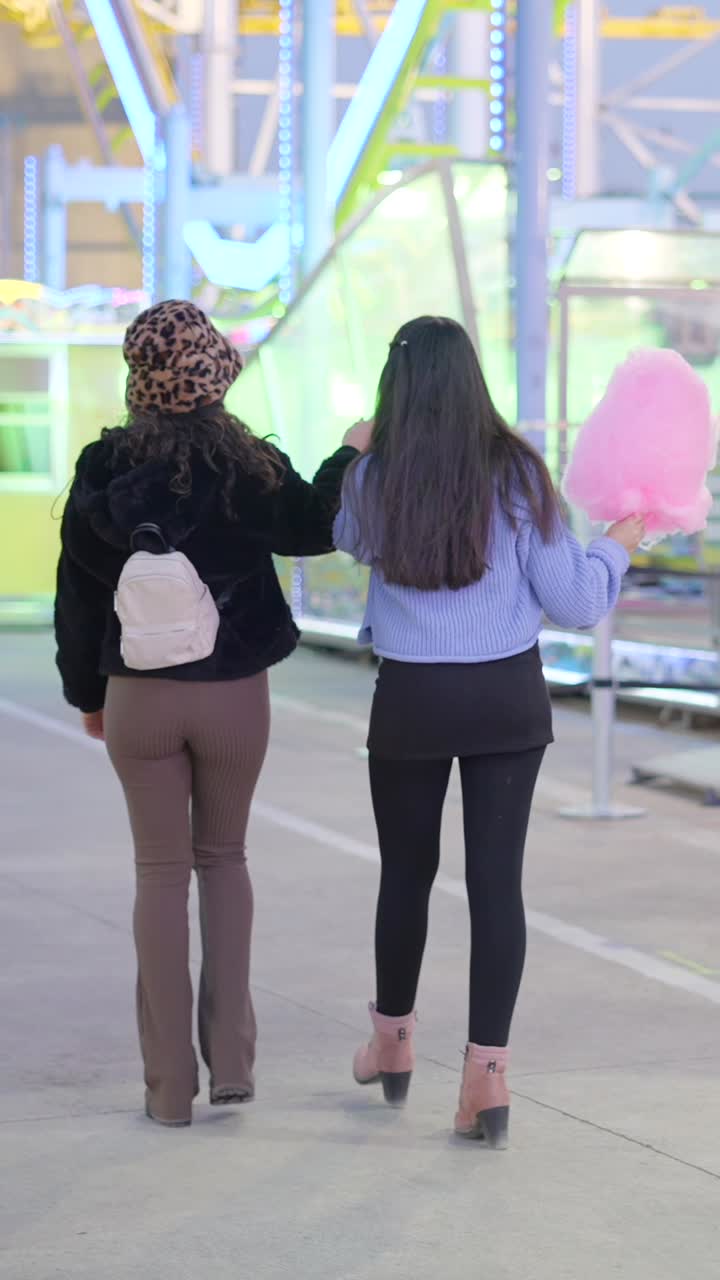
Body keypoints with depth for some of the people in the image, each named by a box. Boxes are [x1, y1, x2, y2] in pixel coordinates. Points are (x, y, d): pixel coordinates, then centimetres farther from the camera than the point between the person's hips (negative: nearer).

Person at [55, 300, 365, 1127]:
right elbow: (310, 530, 7)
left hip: (139, 695, 0)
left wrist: (87, 691, 13)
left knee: (161, 872, 8)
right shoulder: (249, 469, -11)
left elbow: (78, 590, 0)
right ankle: (231, 1059, 12)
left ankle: (170, 1083, 8)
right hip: (236, 694, 0)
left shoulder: (103, 469, -7)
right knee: (223, 858, 18)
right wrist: (350, 457, 21)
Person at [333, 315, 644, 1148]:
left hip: (412, 701, 1)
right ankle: (486, 1075, -5)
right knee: (496, 878, 1)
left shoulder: (371, 481, -7)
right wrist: (617, 547, 15)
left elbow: (344, 539, 17)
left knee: (407, 870, 18)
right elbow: (573, 603, -5)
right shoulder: (518, 474, -8)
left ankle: (392, 1046, 35)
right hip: (507, 698, -1)